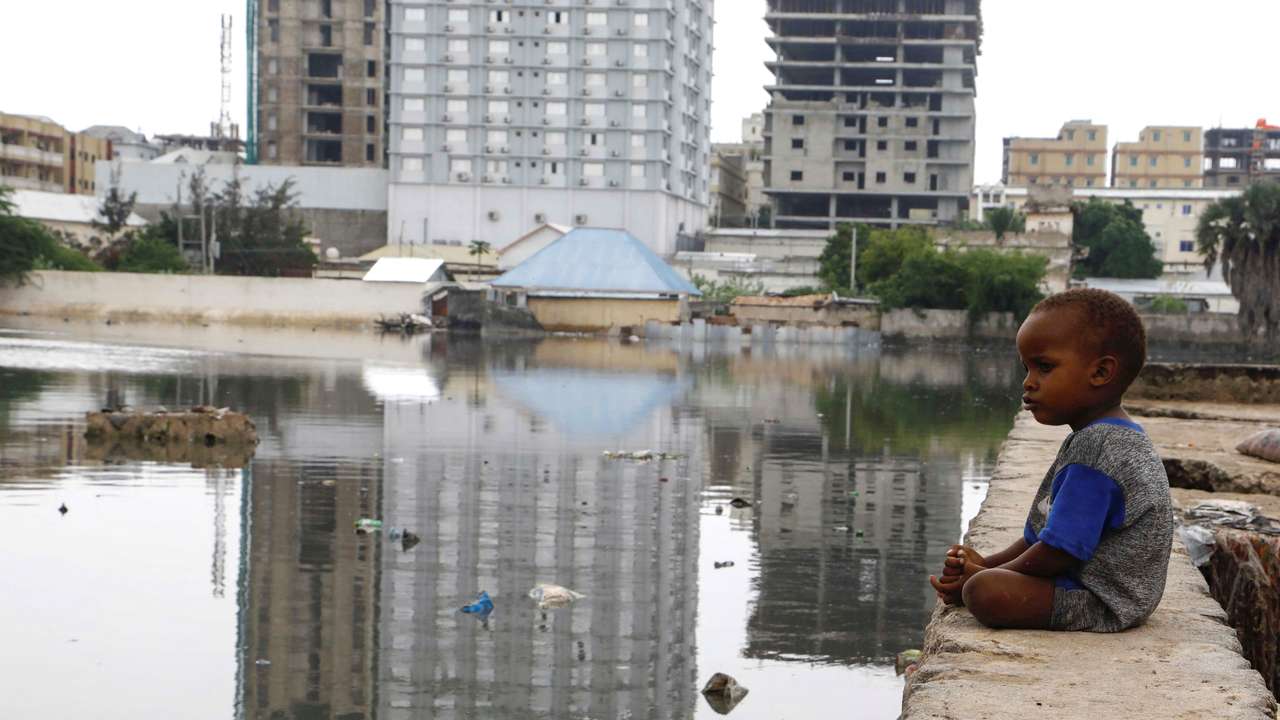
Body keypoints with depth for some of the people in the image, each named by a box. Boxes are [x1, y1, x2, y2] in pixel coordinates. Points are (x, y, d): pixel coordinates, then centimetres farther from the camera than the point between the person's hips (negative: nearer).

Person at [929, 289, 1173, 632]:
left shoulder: (1096, 447, -23)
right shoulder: (1112, 436, 13)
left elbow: (1059, 550, -24)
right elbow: (1046, 530, 17)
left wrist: (984, 575, -10)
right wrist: (987, 564, 6)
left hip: (1103, 603, -12)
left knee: (986, 592, -30)